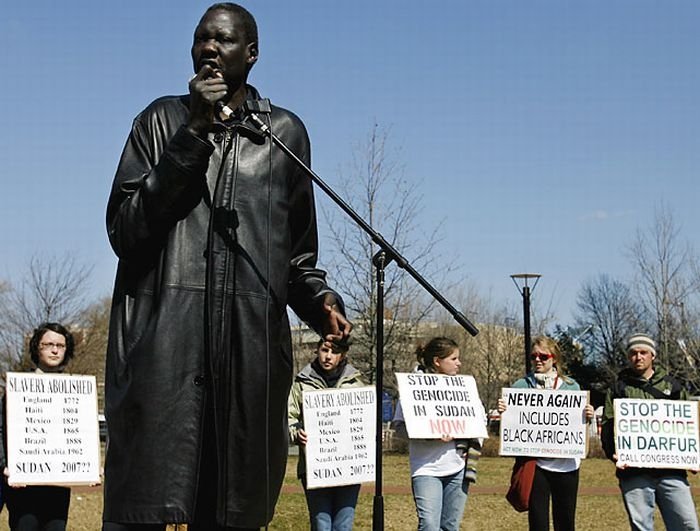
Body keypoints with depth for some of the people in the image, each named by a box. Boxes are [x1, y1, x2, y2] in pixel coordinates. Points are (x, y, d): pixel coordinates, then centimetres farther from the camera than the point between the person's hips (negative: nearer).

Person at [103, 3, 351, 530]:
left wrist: (319, 299, 2)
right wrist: (193, 135, -5)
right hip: (163, 330, -2)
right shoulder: (164, 120, 12)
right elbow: (123, 228, -1)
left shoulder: (286, 133, 16)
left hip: (252, 335, 2)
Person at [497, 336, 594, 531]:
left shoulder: (571, 386, 7)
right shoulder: (521, 386, 4)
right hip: (535, 463, -1)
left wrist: (588, 416, -13)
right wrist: (501, 411, -21)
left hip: (566, 463, 1)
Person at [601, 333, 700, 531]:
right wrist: (613, 452, -13)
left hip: (671, 469, 1)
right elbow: (608, 425, 4)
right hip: (634, 471, -1)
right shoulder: (619, 388, 12)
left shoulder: (671, 385, 17)